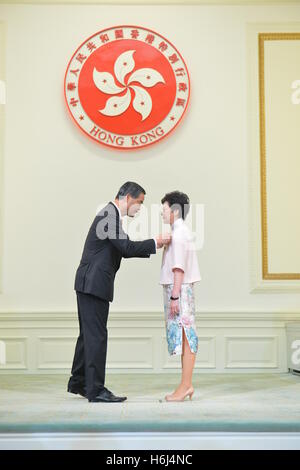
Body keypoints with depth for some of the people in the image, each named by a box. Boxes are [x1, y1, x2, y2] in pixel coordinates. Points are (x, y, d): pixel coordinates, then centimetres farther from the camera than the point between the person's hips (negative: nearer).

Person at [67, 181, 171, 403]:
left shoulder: (111, 214, 17)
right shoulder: (110, 215, -15)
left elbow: (124, 249, 19)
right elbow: (127, 247, -21)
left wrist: (152, 246, 10)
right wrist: (155, 242, -12)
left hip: (90, 283, 11)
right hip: (94, 283, -11)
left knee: (89, 334, 17)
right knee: (97, 335, -6)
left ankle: (78, 382, 27)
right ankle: (96, 389, -1)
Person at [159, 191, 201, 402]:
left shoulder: (179, 233, -12)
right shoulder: (182, 231, 18)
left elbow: (179, 268, -18)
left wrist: (175, 296, -19)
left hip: (179, 289, -10)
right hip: (180, 289, 10)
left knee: (184, 337, -7)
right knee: (185, 337, 10)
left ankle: (185, 386, -5)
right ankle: (187, 385, 14)